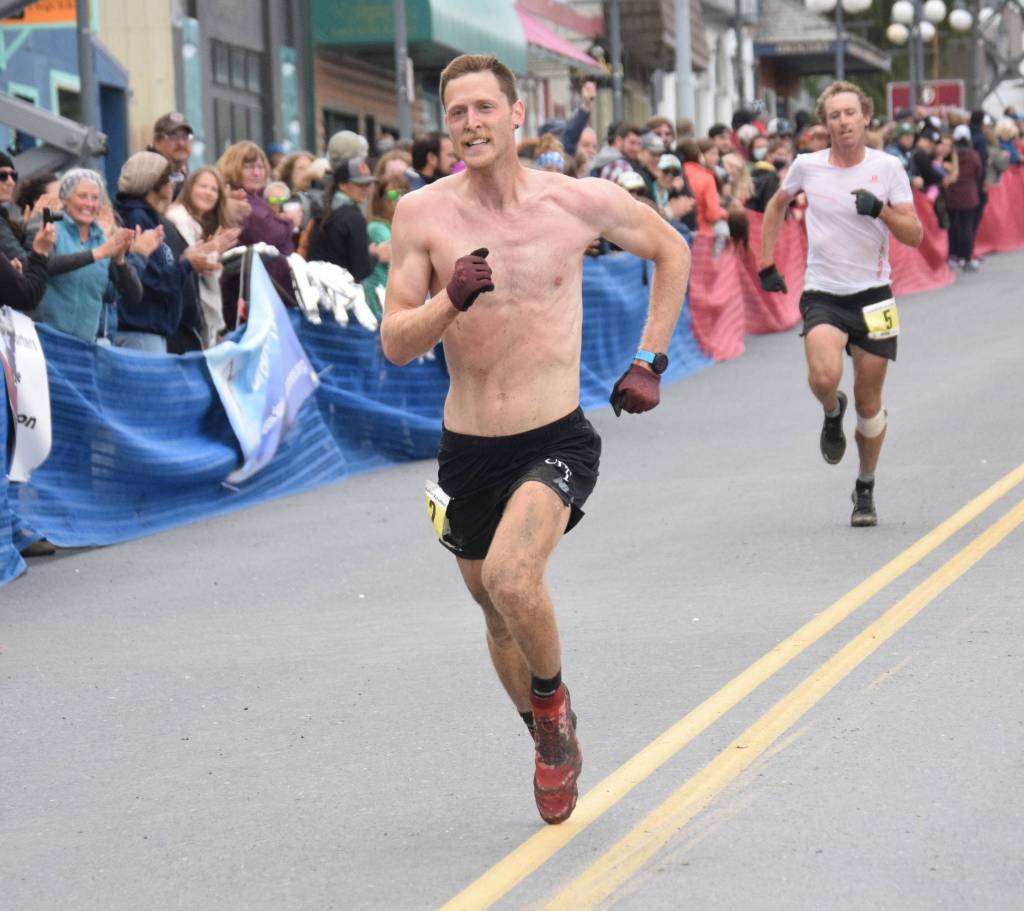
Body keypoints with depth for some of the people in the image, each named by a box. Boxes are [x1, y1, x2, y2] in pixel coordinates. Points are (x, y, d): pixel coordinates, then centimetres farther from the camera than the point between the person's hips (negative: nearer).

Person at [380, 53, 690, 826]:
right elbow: (395, 345, -6)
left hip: (556, 441, -3)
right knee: (499, 616, 17)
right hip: (467, 448, 3)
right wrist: (450, 302, -25)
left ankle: (554, 700, 3)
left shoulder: (581, 202, -6)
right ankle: (553, 744, 44)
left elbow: (672, 251, 13)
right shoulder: (422, 215, -5)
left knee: (512, 579, -28)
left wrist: (650, 361, 7)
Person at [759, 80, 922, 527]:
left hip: (872, 295, 0)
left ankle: (865, 490, 26)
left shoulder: (888, 168, -4)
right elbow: (777, 205, 19)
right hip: (822, 294, 0)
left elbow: (914, 236, -5)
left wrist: (880, 209, -23)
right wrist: (766, 264, 15)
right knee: (824, 377, -26)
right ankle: (833, 413, 11)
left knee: (869, 402, 5)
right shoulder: (807, 167, -1)